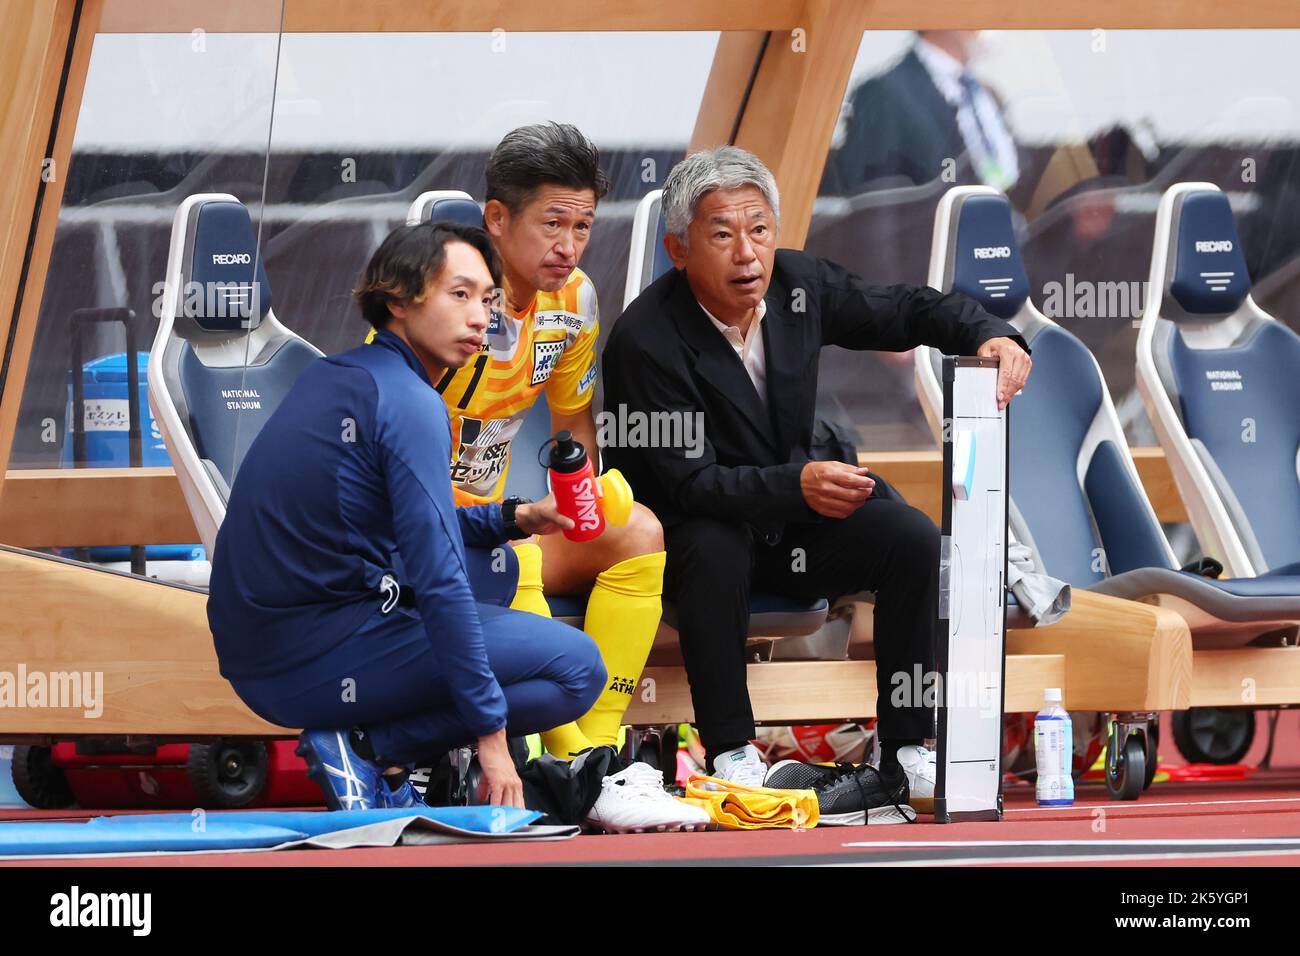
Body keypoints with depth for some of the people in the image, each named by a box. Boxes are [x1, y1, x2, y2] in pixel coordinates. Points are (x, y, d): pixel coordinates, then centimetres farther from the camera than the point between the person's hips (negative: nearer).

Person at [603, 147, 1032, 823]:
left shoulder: (797, 283, -7)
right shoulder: (644, 342, -24)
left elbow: (909, 311, 7)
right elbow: (689, 481, -29)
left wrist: (991, 336, -14)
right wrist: (798, 484, -43)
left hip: (792, 517, 6)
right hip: (691, 531, -5)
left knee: (915, 541, -16)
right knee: (715, 552, -38)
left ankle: (907, 759, -14)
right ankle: (732, 760, -30)